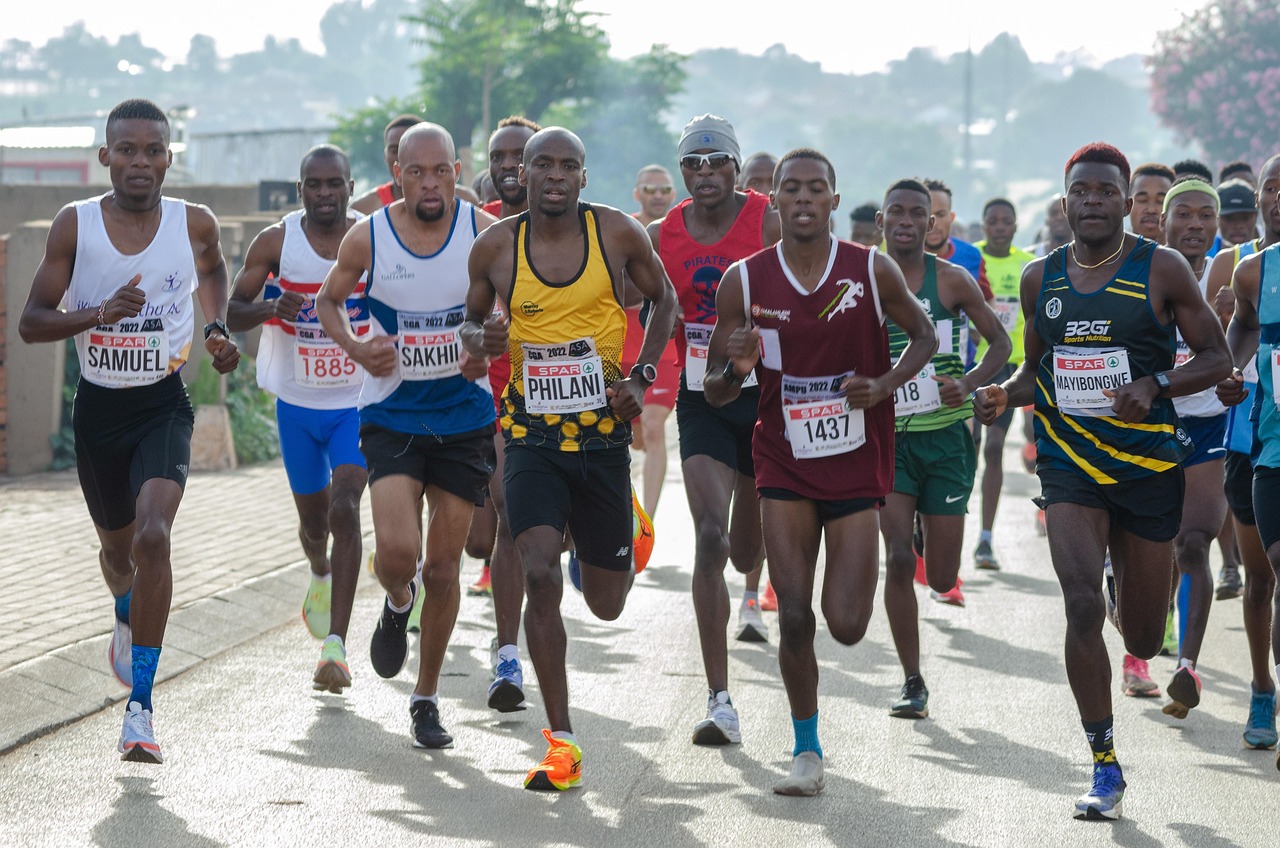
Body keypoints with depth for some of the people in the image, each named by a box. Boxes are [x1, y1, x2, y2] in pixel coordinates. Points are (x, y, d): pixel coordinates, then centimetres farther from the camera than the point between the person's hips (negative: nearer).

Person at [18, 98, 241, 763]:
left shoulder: (194, 224, -7)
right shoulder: (75, 224, -10)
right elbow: (30, 323, -10)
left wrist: (216, 328, 1)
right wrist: (98, 314, -27)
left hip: (163, 406, -2)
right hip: (98, 408, 2)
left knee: (153, 537, -24)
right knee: (116, 545, 20)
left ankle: (140, 709, -21)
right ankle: (127, 618, 59)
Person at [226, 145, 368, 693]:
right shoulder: (275, 243, -8)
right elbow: (233, 314, -4)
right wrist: (270, 308, -25)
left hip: (358, 404, -2)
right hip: (298, 404, 2)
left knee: (344, 510, -19)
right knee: (313, 520, 16)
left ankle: (335, 647, -23)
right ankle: (321, 575, 54)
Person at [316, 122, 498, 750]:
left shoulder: (485, 235, -7)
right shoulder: (367, 239, -6)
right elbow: (327, 301, 11)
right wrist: (353, 346, -9)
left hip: (464, 420, 1)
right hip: (392, 416, -1)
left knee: (442, 567, 6)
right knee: (397, 551, -19)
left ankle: (426, 698, 23)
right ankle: (398, 603, 20)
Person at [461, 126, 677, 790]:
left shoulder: (617, 232, -6)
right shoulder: (494, 247, -4)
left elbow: (663, 298, 10)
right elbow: (471, 320, 12)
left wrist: (642, 378, -2)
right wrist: (481, 340, -12)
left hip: (603, 433, 1)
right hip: (532, 435, -1)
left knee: (606, 605, 10)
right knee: (539, 575, -20)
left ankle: (601, 547, 50)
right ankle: (561, 744, -11)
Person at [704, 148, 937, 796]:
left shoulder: (872, 271, -7)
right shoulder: (744, 281, -6)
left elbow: (923, 336, 9)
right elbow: (715, 392, 0)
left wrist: (885, 384, -10)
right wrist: (737, 368, -23)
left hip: (857, 463, 0)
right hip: (785, 466, 0)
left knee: (846, 626, -4)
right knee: (794, 618, -5)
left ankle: (851, 582, 34)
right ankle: (806, 751, 15)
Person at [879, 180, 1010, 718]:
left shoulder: (952, 281, -3)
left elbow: (999, 342, 3)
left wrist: (970, 383, -14)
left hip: (946, 436, -1)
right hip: (888, 436, 1)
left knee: (942, 578, 2)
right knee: (898, 558, -13)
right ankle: (912, 683, -1)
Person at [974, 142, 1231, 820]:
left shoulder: (1161, 269, -4)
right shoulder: (1040, 278, 6)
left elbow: (1217, 357, -2)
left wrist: (1156, 386, -19)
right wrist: (1004, 394, -3)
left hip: (1149, 465, -1)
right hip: (1070, 465, 1)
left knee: (1142, 640, 7)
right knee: (1081, 605, -19)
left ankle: (1130, 593, 48)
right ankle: (1105, 769, -9)